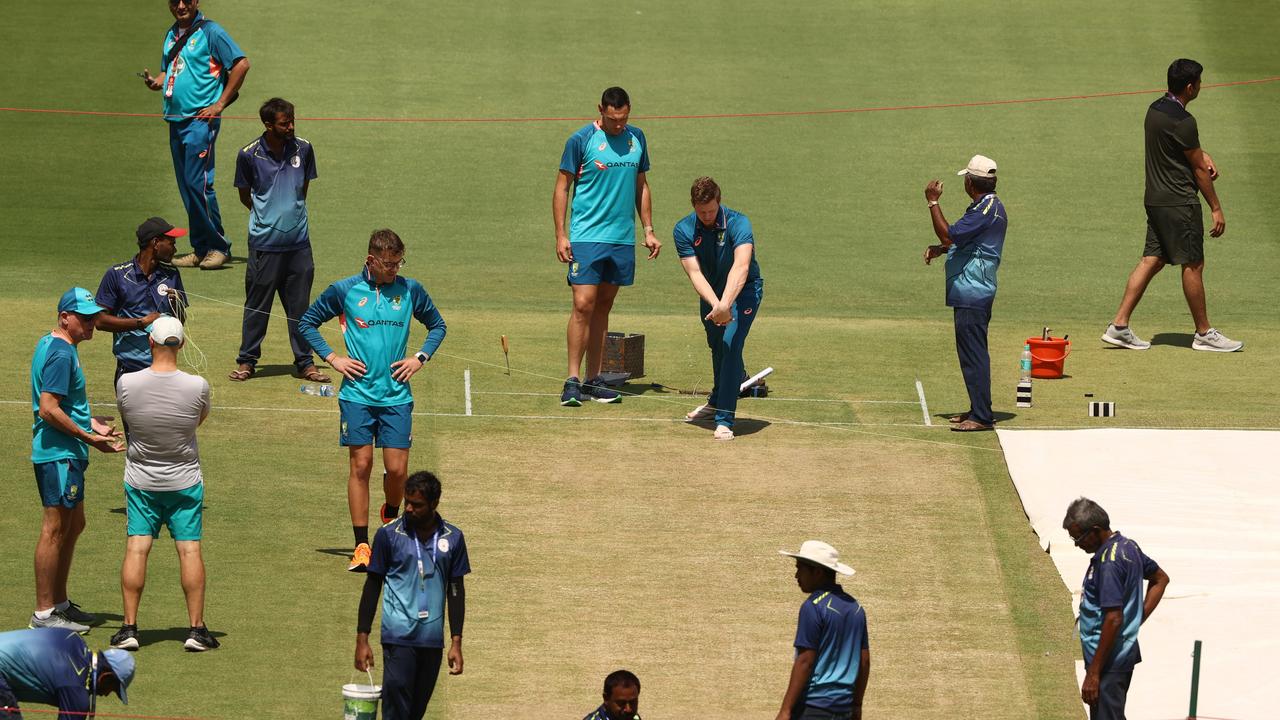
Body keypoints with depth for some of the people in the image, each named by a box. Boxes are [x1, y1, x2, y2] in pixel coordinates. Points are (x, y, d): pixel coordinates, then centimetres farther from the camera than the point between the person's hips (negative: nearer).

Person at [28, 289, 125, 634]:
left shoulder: (52, 345, 14)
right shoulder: (60, 354, -18)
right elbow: (49, 410, -24)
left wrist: (90, 422, 16)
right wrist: (89, 437, -19)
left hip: (68, 454, 11)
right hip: (58, 454, -11)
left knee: (74, 526, 17)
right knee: (55, 529, -6)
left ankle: (59, 603, 26)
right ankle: (44, 613, -2)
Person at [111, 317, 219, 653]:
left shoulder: (126, 383, -16)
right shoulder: (197, 386, -17)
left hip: (140, 482, 0)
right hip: (185, 482, 0)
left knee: (136, 549, 4)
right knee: (189, 550, 4)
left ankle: (129, 627, 3)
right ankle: (196, 628, 5)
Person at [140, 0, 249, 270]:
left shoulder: (210, 32, -7)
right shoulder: (172, 34, 16)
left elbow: (241, 64, -12)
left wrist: (220, 105, -12)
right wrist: (155, 82, 2)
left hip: (200, 119, -8)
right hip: (175, 119, 8)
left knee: (198, 183, -13)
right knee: (186, 187, 8)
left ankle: (218, 247, -5)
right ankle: (200, 249, 14)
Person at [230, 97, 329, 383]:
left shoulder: (303, 149, 0)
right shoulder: (249, 155, -8)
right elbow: (245, 196, 6)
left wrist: (293, 213, 9)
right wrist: (266, 215, 5)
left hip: (298, 241, 2)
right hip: (264, 242, -2)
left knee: (299, 306, 8)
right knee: (257, 305, 5)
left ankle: (305, 363, 17)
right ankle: (247, 361, 17)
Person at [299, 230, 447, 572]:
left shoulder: (410, 290, 4)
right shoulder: (345, 291, -1)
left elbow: (437, 325, 19)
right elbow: (307, 322, 11)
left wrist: (420, 358, 4)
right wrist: (332, 358, 1)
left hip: (397, 396, 1)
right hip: (357, 394, -1)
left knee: (397, 468, -2)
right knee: (361, 466, -3)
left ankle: (391, 516, 29)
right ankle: (361, 546, 2)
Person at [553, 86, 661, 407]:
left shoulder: (636, 138, 9)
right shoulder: (581, 140, -6)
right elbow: (561, 188, -3)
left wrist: (648, 230, 14)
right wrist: (560, 234, -9)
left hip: (622, 238, 5)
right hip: (586, 237, -5)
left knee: (603, 307, 9)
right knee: (583, 305, -12)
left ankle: (593, 380, 12)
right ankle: (573, 381, -10)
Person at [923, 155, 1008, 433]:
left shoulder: (985, 210, -18)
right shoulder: (992, 206, 16)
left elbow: (949, 235, -22)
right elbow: (962, 240, 26)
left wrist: (933, 202, -14)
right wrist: (940, 249, 9)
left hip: (972, 294, -11)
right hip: (972, 293, 11)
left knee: (973, 354, -9)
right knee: (972, 354, 17)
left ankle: (982, 416, -10)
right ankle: (978, 410, 24)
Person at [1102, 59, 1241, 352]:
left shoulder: (1155, 109, 9)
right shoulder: (1182, 121, -19)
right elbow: (1199, 169, -13)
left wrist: (1202, 154, 9)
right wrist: (1216, 208, -5)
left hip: (1155, 199, 9)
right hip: (1179, 203, -9)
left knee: (1152, 260, 9)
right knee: (1193, 264, 1)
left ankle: (1119, 326, 4)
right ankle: (1203, 333, 9)